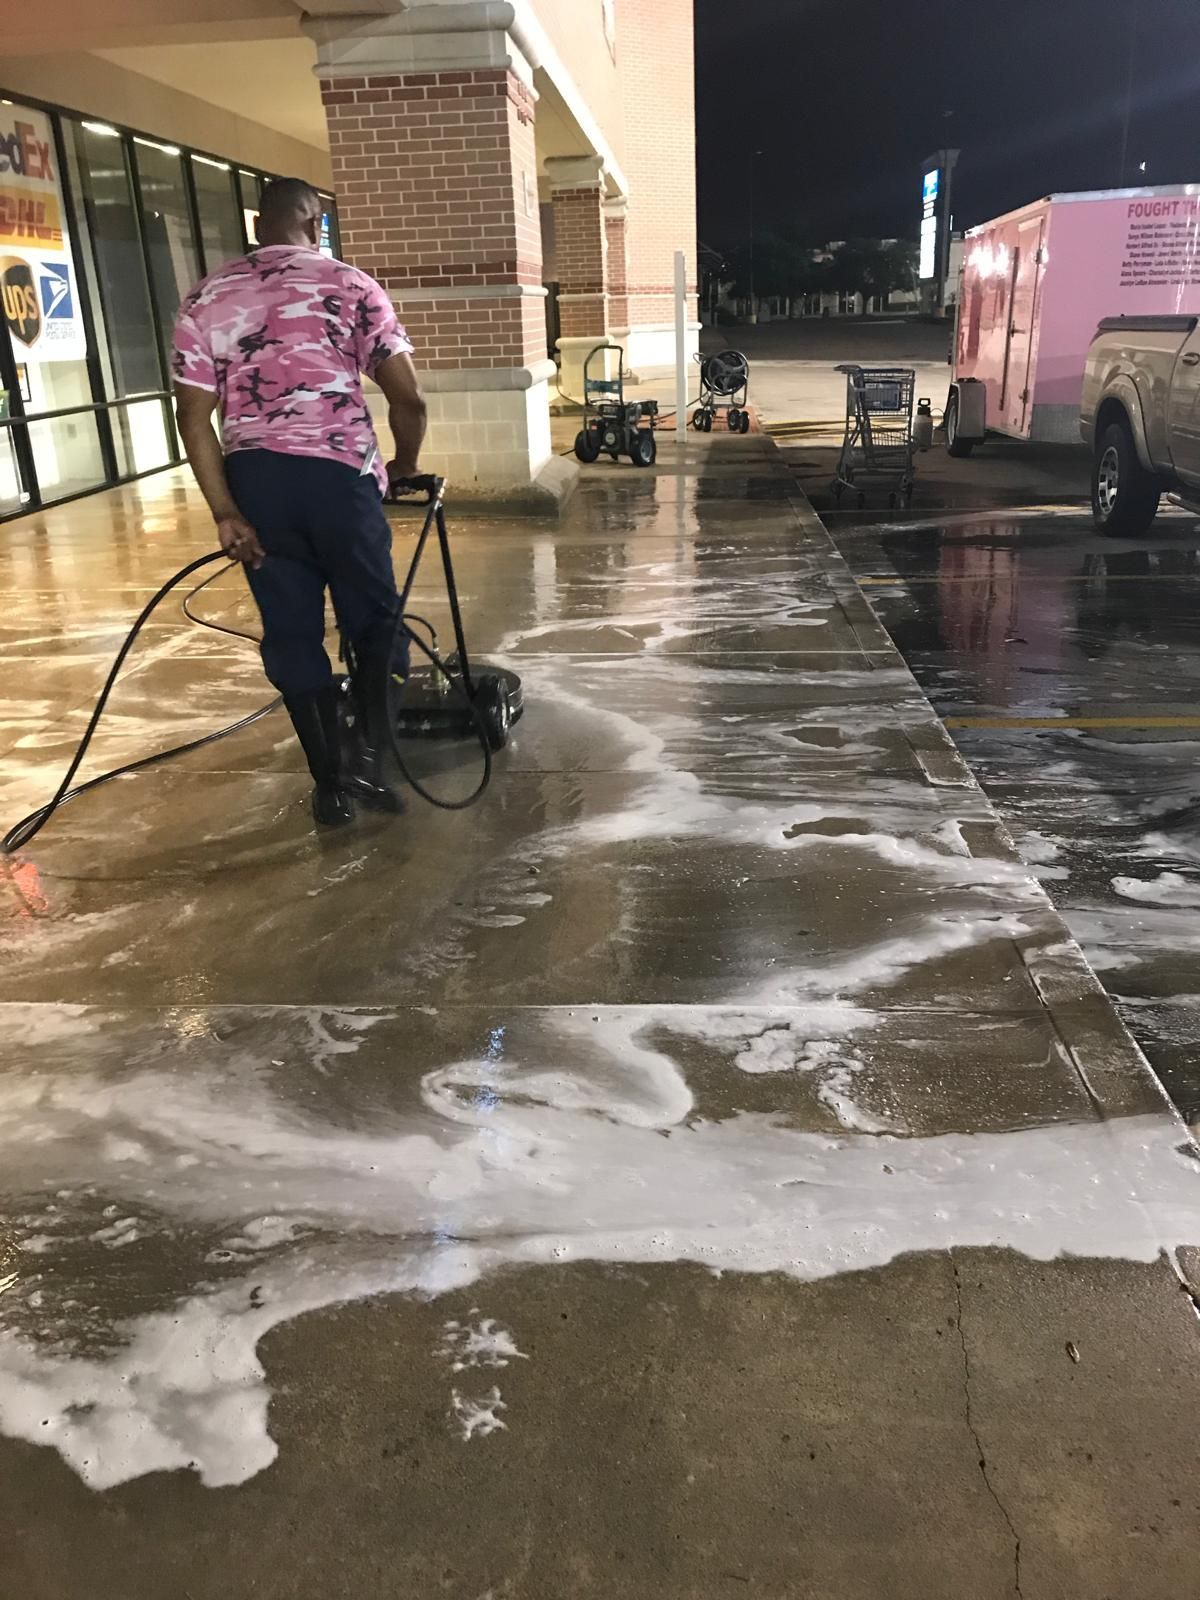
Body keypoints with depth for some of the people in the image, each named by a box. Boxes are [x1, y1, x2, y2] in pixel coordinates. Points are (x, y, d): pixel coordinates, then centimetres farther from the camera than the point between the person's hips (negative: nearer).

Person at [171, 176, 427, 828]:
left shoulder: (205, 298, 9)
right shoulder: (351, 286, 3)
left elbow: (193, 416, -1)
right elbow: (408, 398, -3)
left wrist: (225, 512, -2)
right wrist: (403, 467, 14)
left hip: (251, 478, 3)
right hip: (336, 474, -2)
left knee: (291, 633, 11)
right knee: (371, 616, 16)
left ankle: (329, 783, 18)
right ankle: (368, 758, 6)